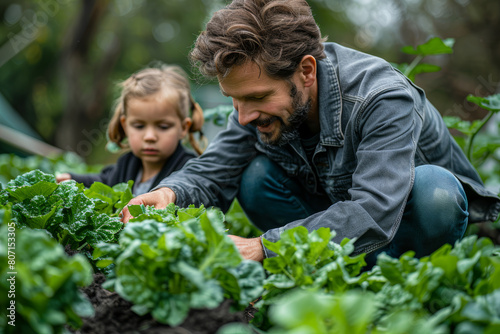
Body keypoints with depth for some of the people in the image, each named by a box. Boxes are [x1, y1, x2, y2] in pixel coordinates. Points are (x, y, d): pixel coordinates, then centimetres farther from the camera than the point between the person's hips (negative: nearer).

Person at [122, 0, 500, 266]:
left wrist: (262, 247, -52)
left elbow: (374, 215, -45)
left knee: (432, 189, -37)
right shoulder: (263, 93, -15)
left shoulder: (384, 99, -34)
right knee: (256, 177, -20)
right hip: (332, 215, 5)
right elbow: (210, 173, -13)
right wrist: (169, 194, -36)